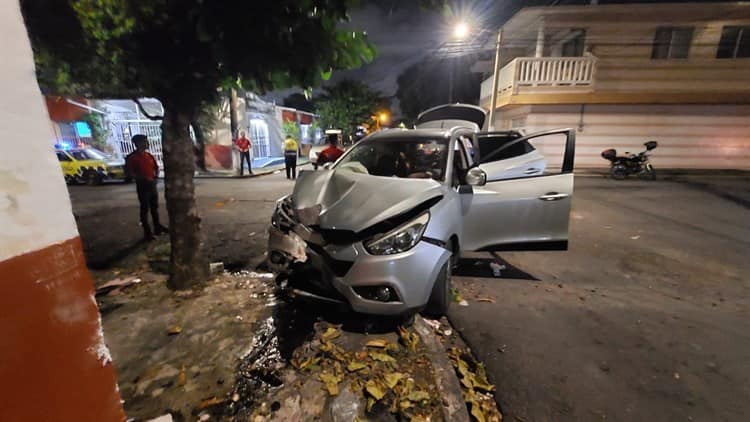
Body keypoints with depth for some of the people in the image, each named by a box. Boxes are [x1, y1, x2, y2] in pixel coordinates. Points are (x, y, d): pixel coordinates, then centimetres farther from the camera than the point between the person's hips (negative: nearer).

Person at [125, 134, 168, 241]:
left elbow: (156, 167, 20)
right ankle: (147, 232, 6)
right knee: (145, 208, 0)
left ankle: (157, 226, 25)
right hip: (142, 185, -6)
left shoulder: (149, 155, 10)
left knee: (155, 206, 14)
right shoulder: (131, 157, -9)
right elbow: (129, 172, -14)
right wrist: (143, 178, -21)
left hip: (152, 184, 6)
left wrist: (156, 175, 1)